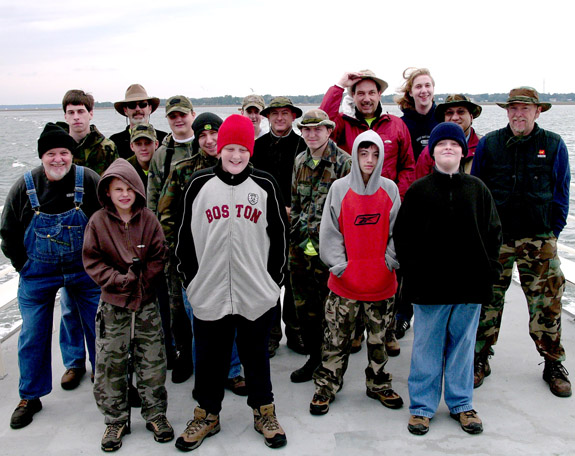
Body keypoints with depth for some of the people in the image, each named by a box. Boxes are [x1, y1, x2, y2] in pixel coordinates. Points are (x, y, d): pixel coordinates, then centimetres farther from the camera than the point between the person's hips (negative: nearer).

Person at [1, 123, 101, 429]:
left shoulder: (89, 180, -13)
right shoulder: (25, 186, -9)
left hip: (85, 270, 0)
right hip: (38, 273, 1)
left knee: (99, 327, 7)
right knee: (33, 335, 6)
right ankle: (30, 398, 24)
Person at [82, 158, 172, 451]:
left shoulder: (148, 219, -1)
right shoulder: (98, 222, -3)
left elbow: (159, 256, 1)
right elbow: (92, 261, -2)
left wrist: (141, 280, -12)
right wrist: (118, 280, -14)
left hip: (147, 302, 1)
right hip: (112, 304, 0)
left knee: (152, 362, 7)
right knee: (110, 364, 5)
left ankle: (155, 414, 24)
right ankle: (115, 420, 21)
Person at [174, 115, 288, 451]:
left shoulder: (265, 185, -1)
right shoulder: (200, 184, 0)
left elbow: (279, 234, 5)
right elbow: (186, 236, 6)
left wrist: (276, 278, 5)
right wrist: (191, 280, 6)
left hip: (257, 294, 0)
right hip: (209, 293, 1)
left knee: (256, 354, 15)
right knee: (210, 357, 14)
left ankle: (264, 413, 33)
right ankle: (207, 415, 33)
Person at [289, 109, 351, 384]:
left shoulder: (344, 163, -7)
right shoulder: (299, 162, 12)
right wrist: (299, 236, 8)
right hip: (301, 246, 6)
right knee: (304, 306, 13)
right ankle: (314, 358, 29)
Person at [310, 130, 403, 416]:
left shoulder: (390, 189, 2)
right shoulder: (339, 188, -3)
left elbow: (396, 231, 6)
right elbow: (329, 232, -2)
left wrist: (390, 261, -4)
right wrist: (339, 265, -8)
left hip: (382, 282, 2)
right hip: (345, 283, -2)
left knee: (379, 338, 15)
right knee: (336, 338, 6)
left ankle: (379, 384, 33)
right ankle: (326, 387, 22)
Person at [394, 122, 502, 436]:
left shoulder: (478, 189, 7)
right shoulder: (418, 190, 2)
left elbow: (493, 233, 10)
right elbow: (402, 235, 2)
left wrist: (488, 271, 1)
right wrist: (413, 274, -5)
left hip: (470, 283, 2)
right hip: (430, 285, -2)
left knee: (463, 344, 13)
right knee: (427, 346, 6)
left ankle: (461, 404, 27)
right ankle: (422, 406, 20)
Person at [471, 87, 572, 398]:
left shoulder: (554, 145, 4)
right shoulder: (488, 144, 3)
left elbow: (561, 193, 8)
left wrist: (553, 232, 2)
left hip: (538, 240, 0)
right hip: (494, 238, 0)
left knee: (546, 302, 3)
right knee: (487, 300, 4)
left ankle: (553, 365, 20)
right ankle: (479, 360, 19)